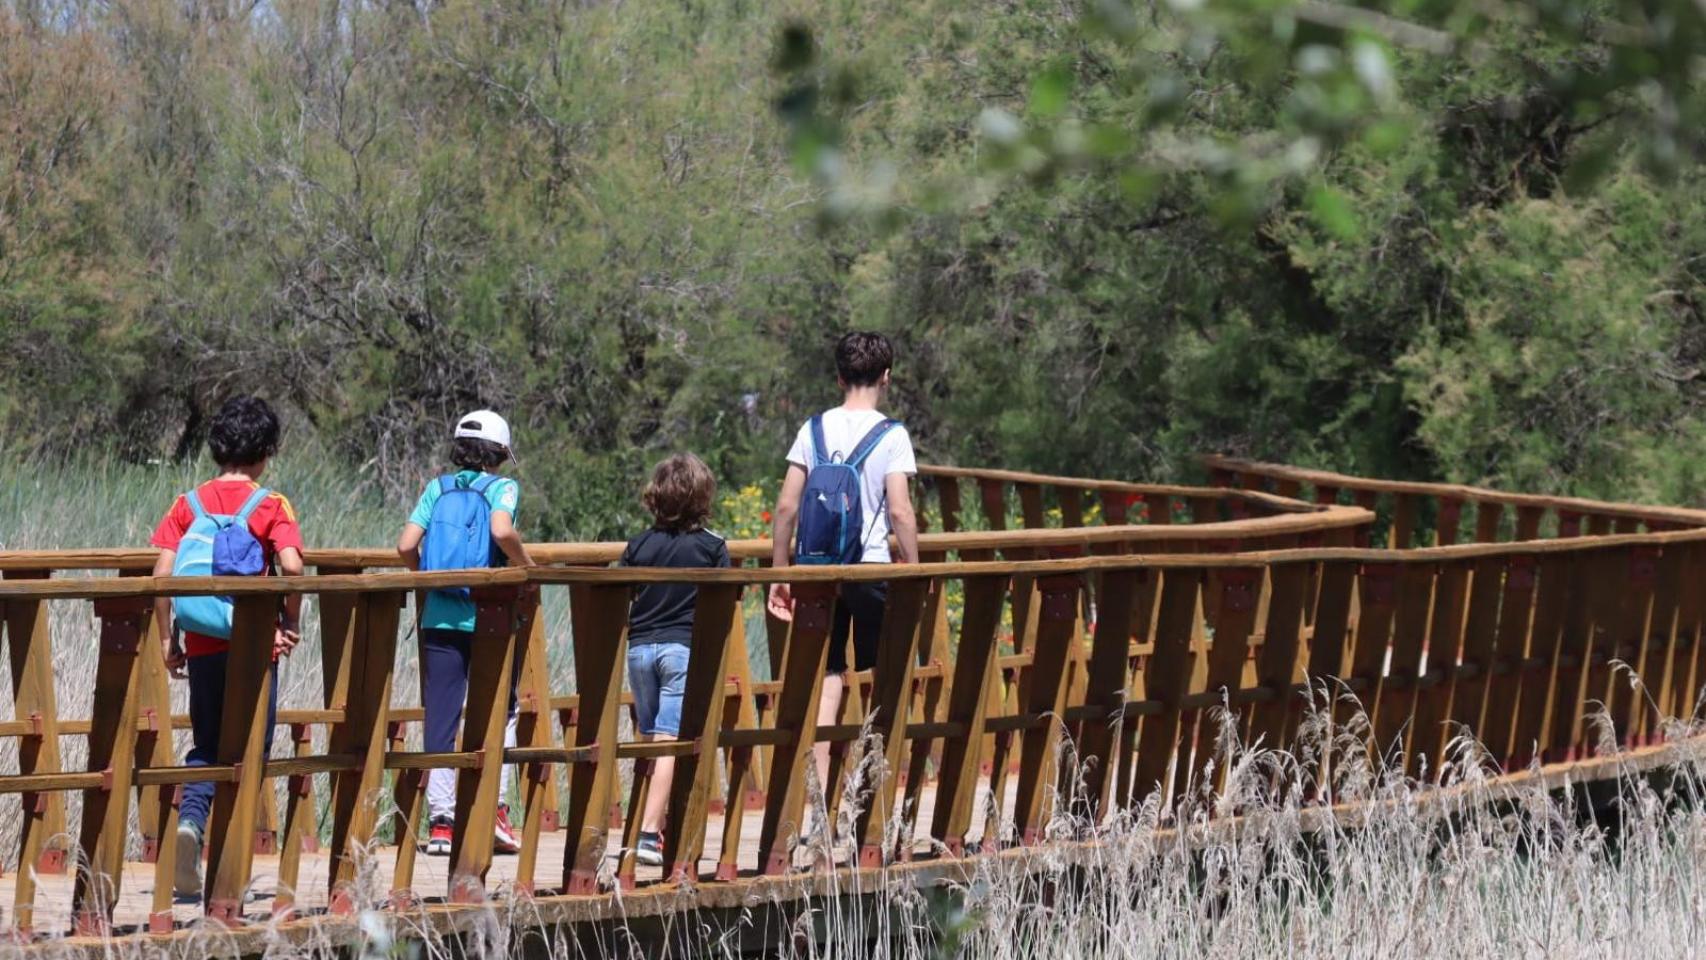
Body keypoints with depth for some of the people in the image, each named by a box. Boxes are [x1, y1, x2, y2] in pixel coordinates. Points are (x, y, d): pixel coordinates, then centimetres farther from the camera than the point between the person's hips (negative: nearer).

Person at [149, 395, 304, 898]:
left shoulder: (189, 503, 5)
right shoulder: (270, 504, -3)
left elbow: (161, 574, -2)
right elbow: (291, 566, -18)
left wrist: (168, 639, 5)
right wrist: (290, 622, -3)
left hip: (202, 646, 3)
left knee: (205, 748, 15)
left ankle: (189, 821, -13)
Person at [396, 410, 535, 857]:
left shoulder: (437, 488, 10)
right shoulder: (502, 487, 1)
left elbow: (406, 545, 1)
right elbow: (502, 531, -20)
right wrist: (527, 567, -4)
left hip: (439, 618, 2)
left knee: (440, 718, 4)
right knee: (500, 711, 11)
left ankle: (440, 820, 1)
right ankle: (494, 808, 1)